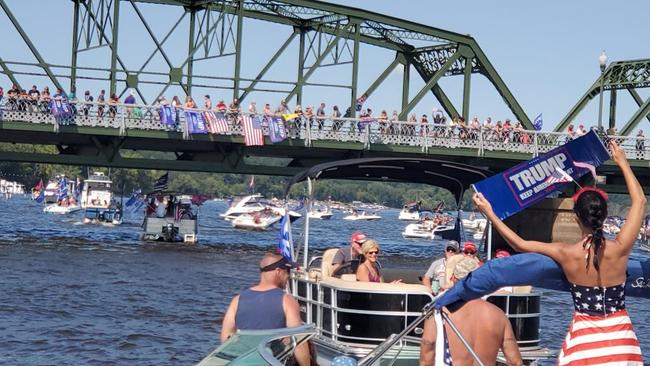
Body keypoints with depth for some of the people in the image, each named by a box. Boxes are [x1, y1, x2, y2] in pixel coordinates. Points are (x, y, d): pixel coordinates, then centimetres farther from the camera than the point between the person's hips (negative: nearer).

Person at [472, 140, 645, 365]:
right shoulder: (619, 249, -11)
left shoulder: (566, 254, -11)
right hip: (619, 337, 0)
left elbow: (520, 244, 1)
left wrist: (489, 213, 10)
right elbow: (639, 201, 3)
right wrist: (623, 163, 13)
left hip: (584, 336, 0)